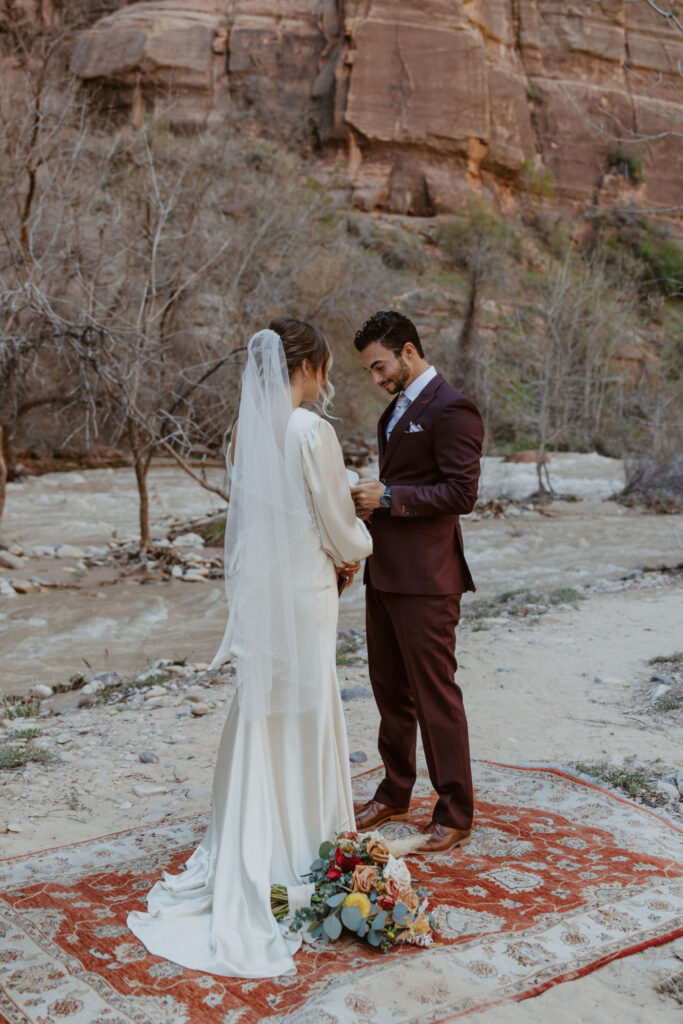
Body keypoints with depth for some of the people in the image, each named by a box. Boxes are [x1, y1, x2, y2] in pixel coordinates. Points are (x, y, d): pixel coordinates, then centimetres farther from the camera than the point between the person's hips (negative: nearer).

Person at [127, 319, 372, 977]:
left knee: (260, 719, 15)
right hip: (302, 591, -7)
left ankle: (245, 861, 26)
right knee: (301, 718, 6)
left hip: (258, 589, 7)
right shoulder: (310, 430, -17)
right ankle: (297, 849, 21)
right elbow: (337, 522, -12)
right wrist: (351, 557, 11)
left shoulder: (253, 427, 5)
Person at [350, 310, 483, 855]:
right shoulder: (397, 407, 17)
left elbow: (462, 493, -19)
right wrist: (371, 499, 5)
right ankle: (394, 793, 34)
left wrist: (388, 497, -18)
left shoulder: (451, 410, -13)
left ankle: (455, 814, 13)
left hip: (425, 579, -9)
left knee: (436, 695, -1)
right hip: (385, 573, 9)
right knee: (390, 689, 18)